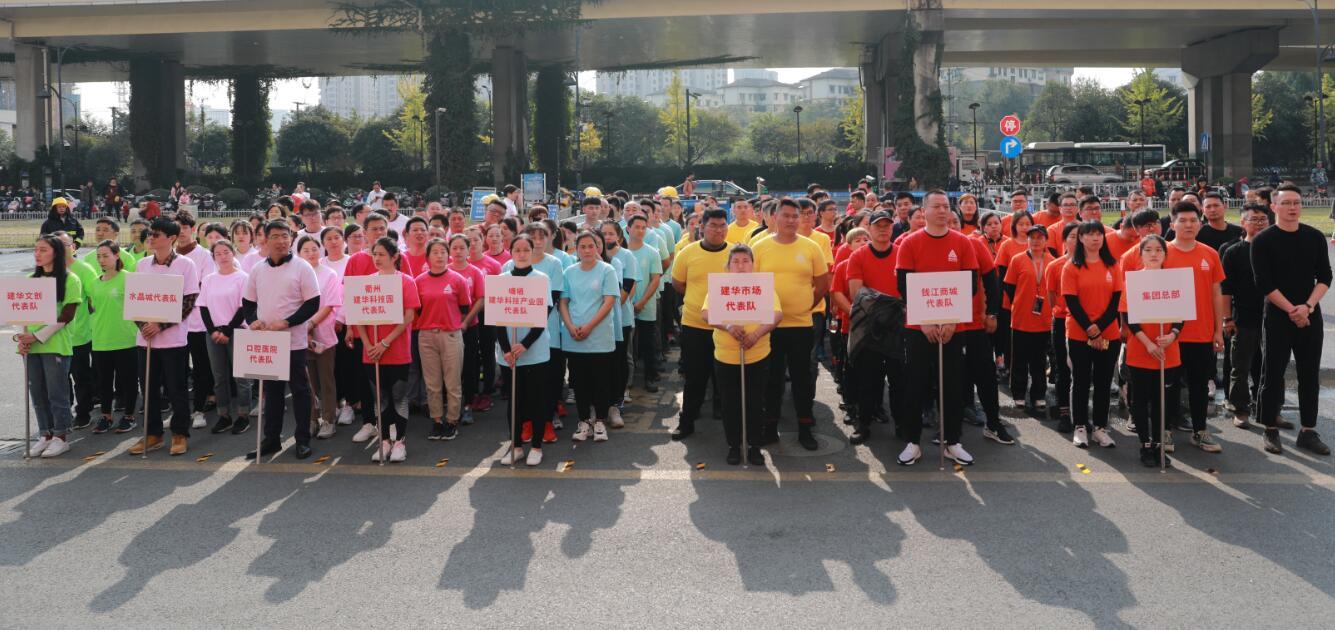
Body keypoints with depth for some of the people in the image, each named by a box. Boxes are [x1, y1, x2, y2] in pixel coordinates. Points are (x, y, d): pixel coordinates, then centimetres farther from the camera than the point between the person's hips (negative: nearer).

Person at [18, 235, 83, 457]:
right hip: (31, 346, 5)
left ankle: (61, 437, 10)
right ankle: (45, 435, 19)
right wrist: (22, 336, -6)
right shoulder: (31, 279, 13)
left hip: (55, 345, -5)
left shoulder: (70, 280, -4)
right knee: (37, 393, 9)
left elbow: (66, 316, -10)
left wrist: (37, 336, -15)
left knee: (56, 393, 0)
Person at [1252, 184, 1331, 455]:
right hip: (1277, 316, -3)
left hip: (1311, 316, 3)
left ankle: (1308, 431, 14)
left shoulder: (1315, 237, 5)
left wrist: (1307, 306, -12)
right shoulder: (1263, 241, -6)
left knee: (1310, 374, 6)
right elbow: (1264, 284, -10)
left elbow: (1325, 277, 2)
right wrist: (1291, 310, -15)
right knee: (1273, 374, 2)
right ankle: (1271, 430, 11)